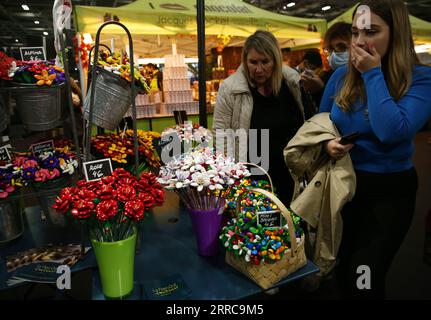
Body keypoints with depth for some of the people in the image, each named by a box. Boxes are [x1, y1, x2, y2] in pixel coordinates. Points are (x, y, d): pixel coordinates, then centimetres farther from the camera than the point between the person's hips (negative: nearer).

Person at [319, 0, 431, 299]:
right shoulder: (341, 76, -2)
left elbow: (393, 132, -30)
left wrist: (373, 74, -23)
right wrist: (327, 143, -13)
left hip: (389, 190, -4)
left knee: (364, 281, 2)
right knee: (341, 271, 20)